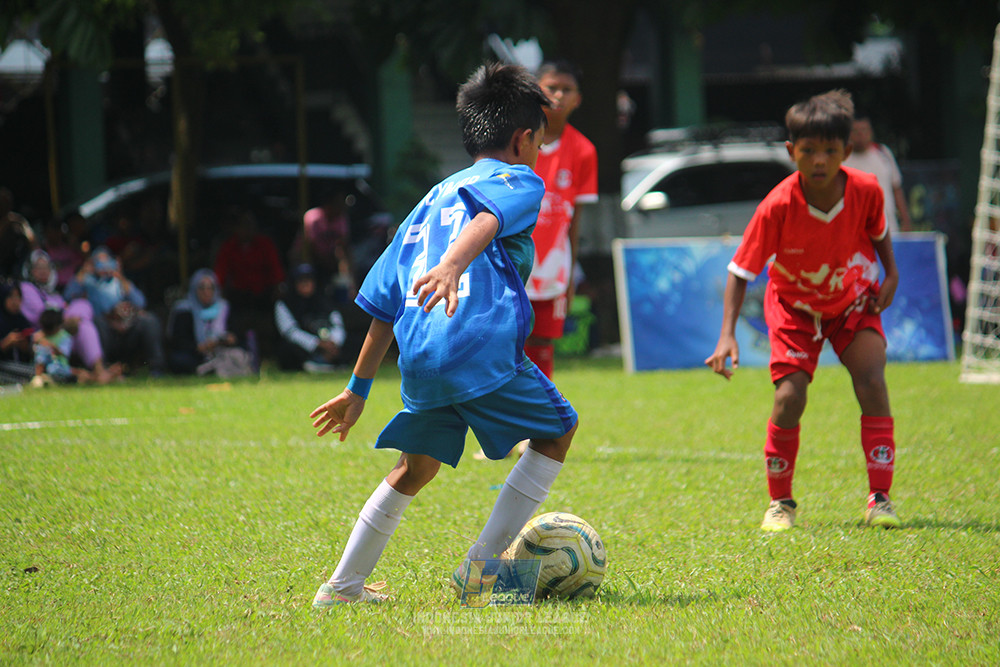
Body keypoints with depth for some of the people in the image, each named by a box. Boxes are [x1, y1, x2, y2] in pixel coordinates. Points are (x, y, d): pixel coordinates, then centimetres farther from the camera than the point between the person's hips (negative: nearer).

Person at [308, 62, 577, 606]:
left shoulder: (431, 200, 30)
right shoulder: (520, 180, 10)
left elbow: (384, 306, 31)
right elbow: (485, 221, -16)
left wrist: (359, 389, 36)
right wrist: (452, 267, -35)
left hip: (418, 358, 7)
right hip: (482, 345, -7)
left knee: (416, 466, 24)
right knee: (557, 431, 13)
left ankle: (343, 585, 24)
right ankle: (481, 566, 7)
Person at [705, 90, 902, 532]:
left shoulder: (866, 191, -22)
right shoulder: (778, 206, -30)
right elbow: (741, 271, -23)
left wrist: (890, 274, -7)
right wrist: (727, 335, -33)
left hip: (854, 300, 1)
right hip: (794, 306, -1)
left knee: (871, 384, -19)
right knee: (789, 398, -15)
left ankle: (880, 499, -10)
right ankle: (780, 502, 6)